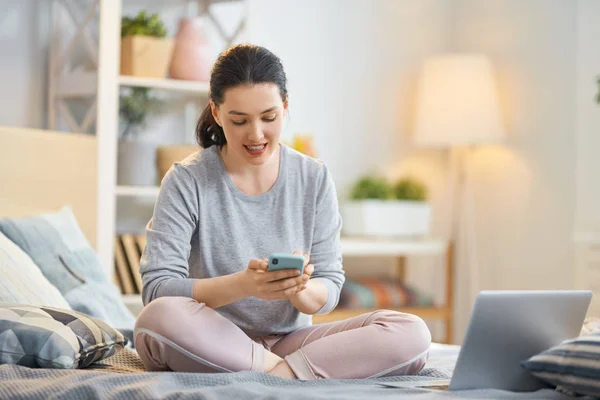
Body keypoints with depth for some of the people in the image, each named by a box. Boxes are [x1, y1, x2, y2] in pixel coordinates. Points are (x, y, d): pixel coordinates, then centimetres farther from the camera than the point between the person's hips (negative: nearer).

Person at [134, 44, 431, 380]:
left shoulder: (315, 179, 3)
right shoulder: (187, 182, -5)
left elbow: (329, 291, 2)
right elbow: (157, 289, -15)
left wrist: (300, 290, -23)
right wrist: (242, 285, -31)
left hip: (289, 339, 3)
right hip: (214, 344, -2)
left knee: (412, 334, -20)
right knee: (160, 316, -37)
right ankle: (284, 369, -22)